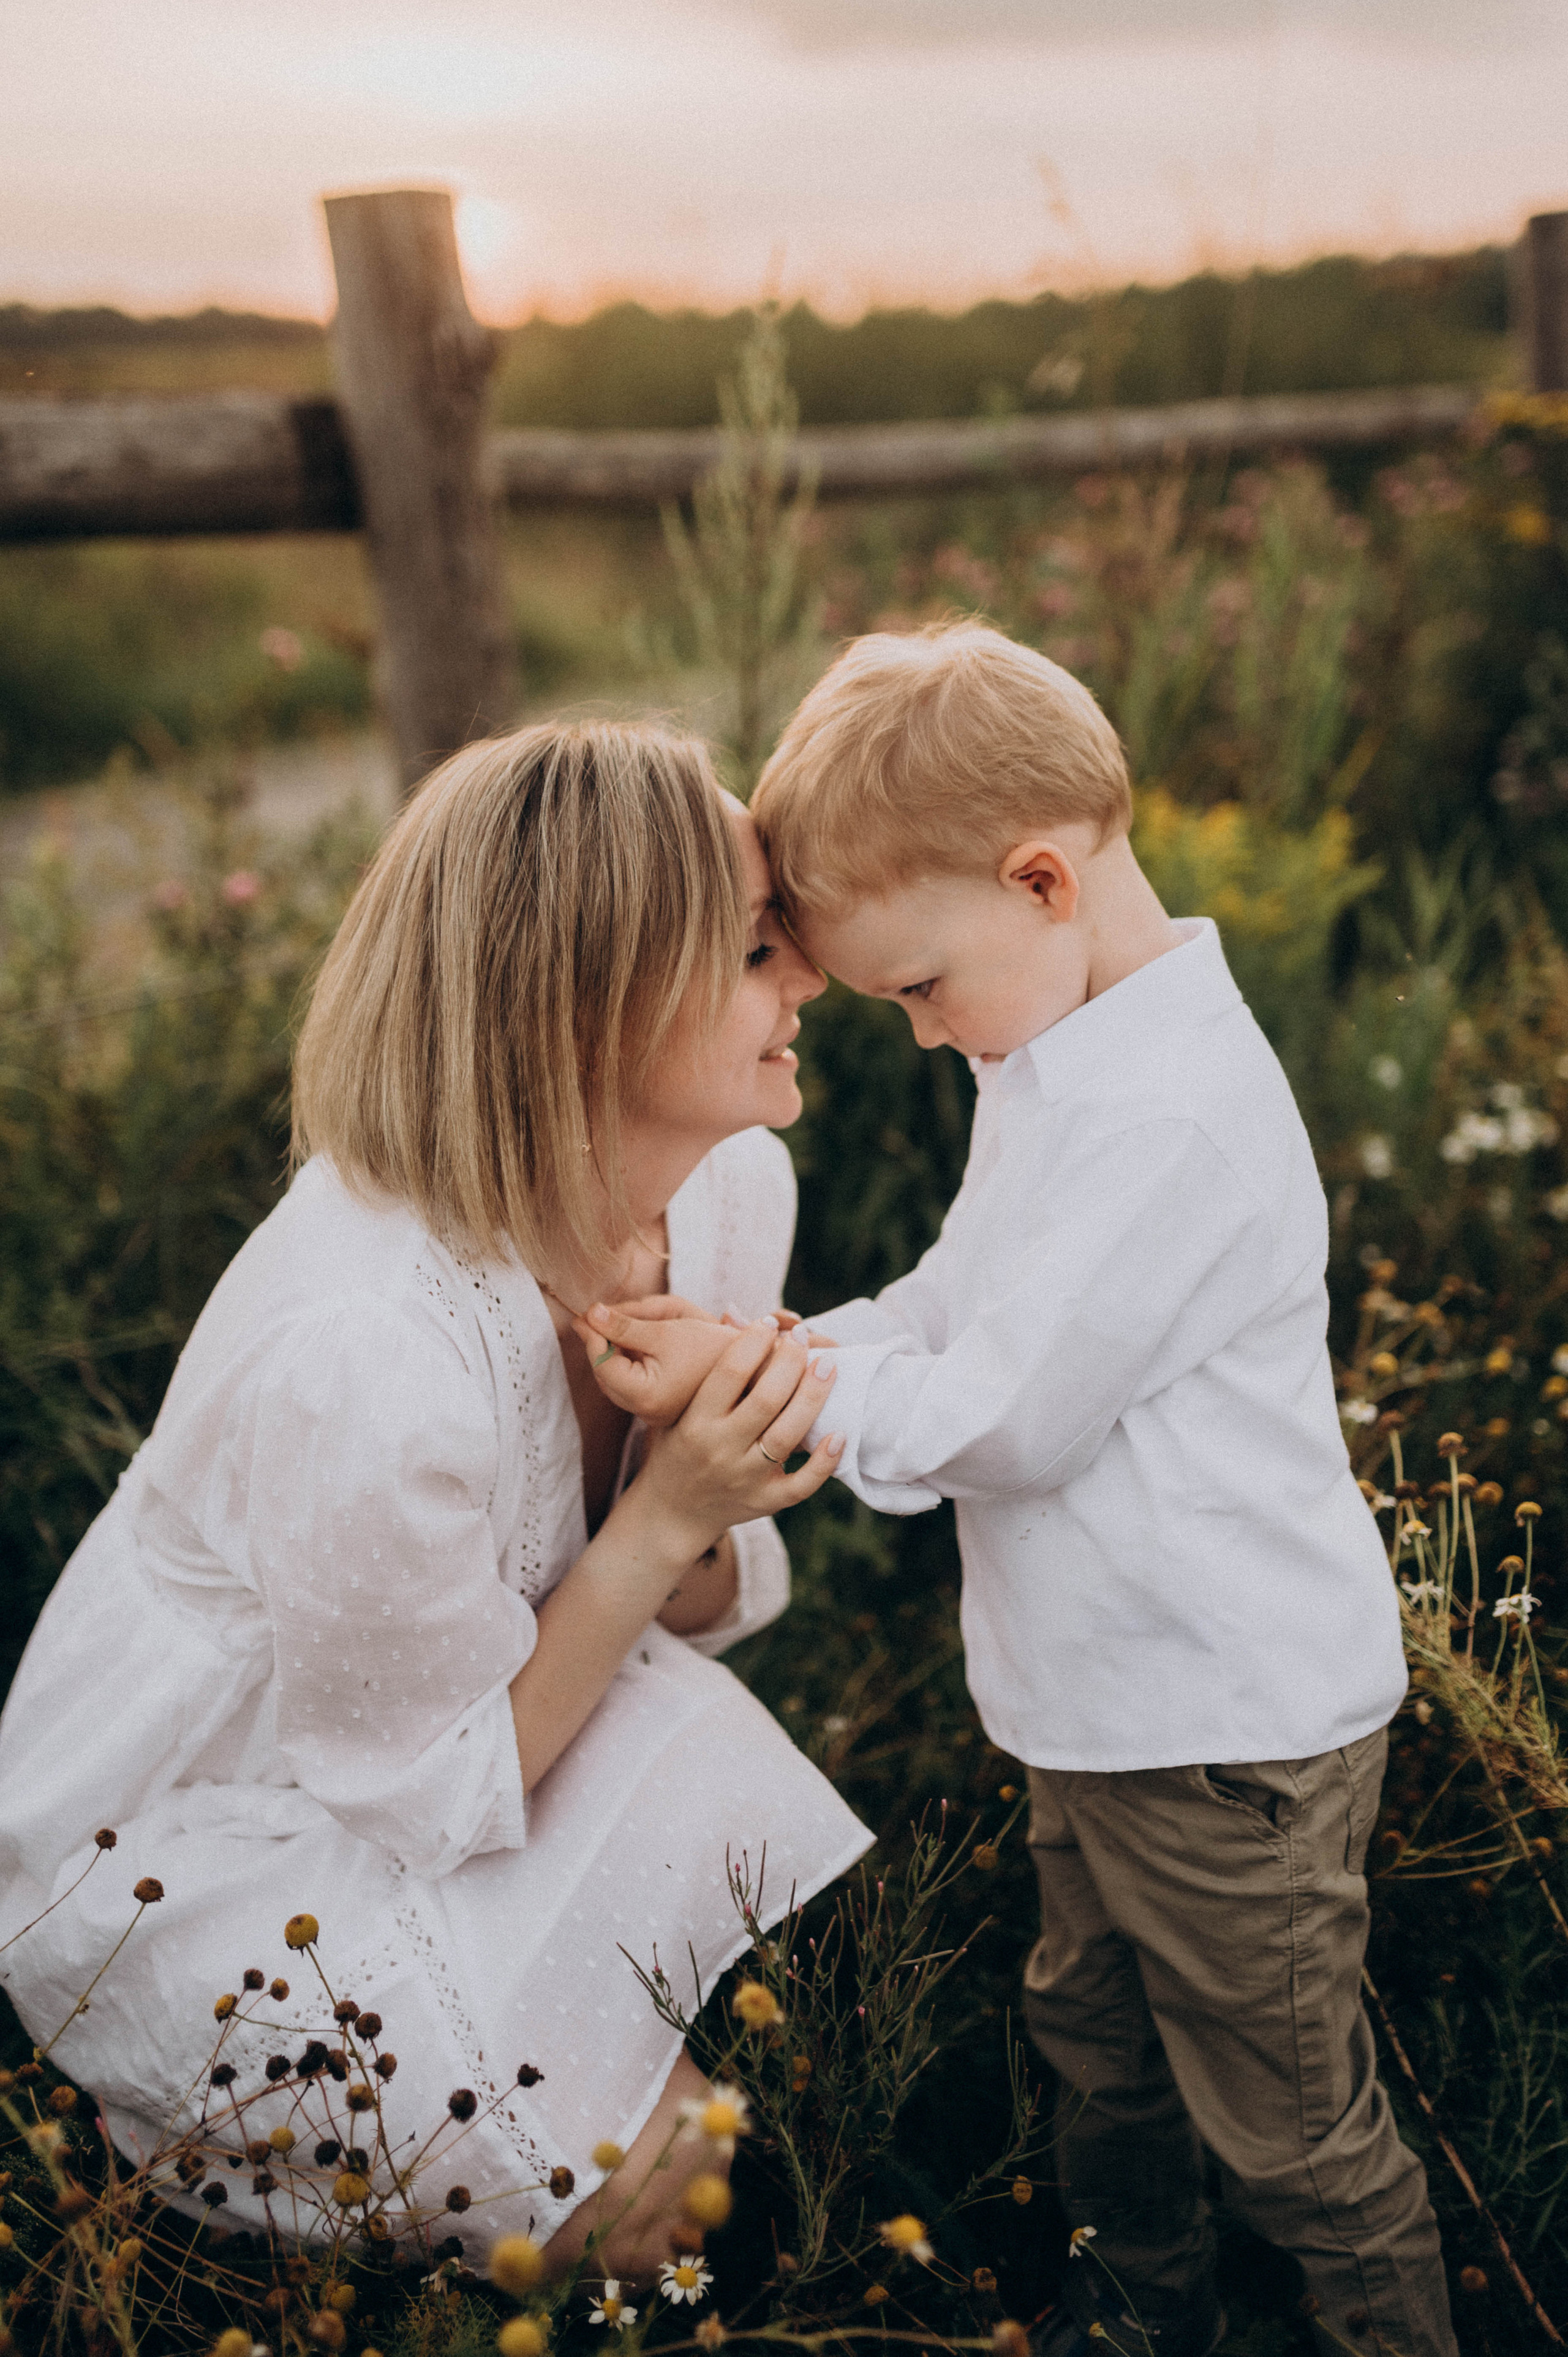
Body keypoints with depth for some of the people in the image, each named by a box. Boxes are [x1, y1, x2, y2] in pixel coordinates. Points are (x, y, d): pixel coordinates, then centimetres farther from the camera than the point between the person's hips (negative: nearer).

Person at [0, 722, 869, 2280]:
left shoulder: (731, 1182, -15)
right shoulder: (366, 1359, -38)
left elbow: (698, 1605, -2)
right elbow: (439, 1791, -21)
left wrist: (708, 1511, -25)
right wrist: (663, 1514, -28)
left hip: (511, 1699, 7)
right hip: (194, 1839, -6)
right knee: (652, 2198, -13)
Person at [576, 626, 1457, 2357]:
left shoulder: (1167, 1114, -29)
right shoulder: (1062, 1054, 5)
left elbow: (1007, 1418, -25)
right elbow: (956, 1305, 11)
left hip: (1234, 1730, -10)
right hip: (1109, 1698, 10)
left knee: (1291, 2127, 10)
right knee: (1096, 2038, 27)